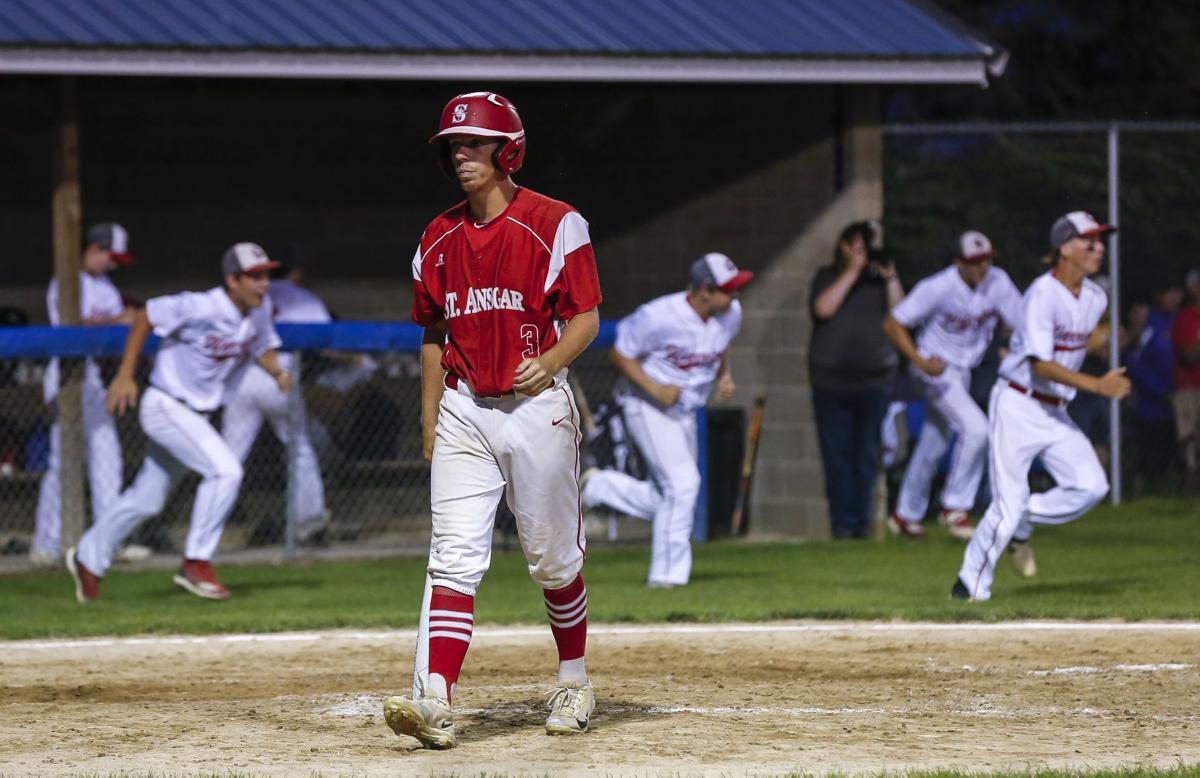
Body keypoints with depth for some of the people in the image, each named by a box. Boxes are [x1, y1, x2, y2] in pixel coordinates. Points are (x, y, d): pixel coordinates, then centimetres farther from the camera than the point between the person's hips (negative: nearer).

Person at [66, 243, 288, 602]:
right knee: (225, 469, -23)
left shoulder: (259, 311, -3)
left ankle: (89, 557, 34)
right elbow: (145, 316, -15)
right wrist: (124, 376, -15)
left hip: (196, 415, 8)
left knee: (148, 499, 17)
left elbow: (261, 348, 13)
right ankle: (196, 563, -15)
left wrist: (277, 371, -9)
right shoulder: (199, 309, -25)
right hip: (166, 407, -8)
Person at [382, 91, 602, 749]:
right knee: (453, 559, -10)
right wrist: (429, 428, 14)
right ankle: (434, 701, -21)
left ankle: (574, 682, 30)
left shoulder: (555, 226, -6)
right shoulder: (439, 239, 9)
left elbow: (586, 318, -6)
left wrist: (549, 362, -26)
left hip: (537, 406, -3)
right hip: (462, 412, 3)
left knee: (553, 559, 8)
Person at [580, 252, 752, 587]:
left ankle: (598, 486, 31)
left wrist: (724, 376, -2)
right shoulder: (659, 317, -26)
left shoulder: (731, 313, -6)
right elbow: (620, 355, -15)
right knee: (682, 483, -16)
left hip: (685, 412, 8)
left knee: (665, 501, 10)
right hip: (647, 407, -8)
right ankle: (667, 574, -6)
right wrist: (655, 389, -25)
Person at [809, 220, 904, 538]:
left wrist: (891, 279, -8)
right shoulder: (828, 277, 7)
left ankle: (862, 520, 9)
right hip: (831, 379, -1)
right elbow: (823, 308, -13)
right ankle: (842, 521, 3)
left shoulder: (882, 281, 10)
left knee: (867, 455, 3)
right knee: (837, 454, -2)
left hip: (874, 380, 1)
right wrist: (852, 272, -11)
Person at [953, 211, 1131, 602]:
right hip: (1017, 407, -7)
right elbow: (1041, 365, -27)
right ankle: (971, 584, 5)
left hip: (1055, 413, 7)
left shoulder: (1095, 299, 5)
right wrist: (1097, 385, -33)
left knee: (1091, 485, -11)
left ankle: (1022, 525, 11)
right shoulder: (1043, 295, -19)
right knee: (1009, 503, -10)